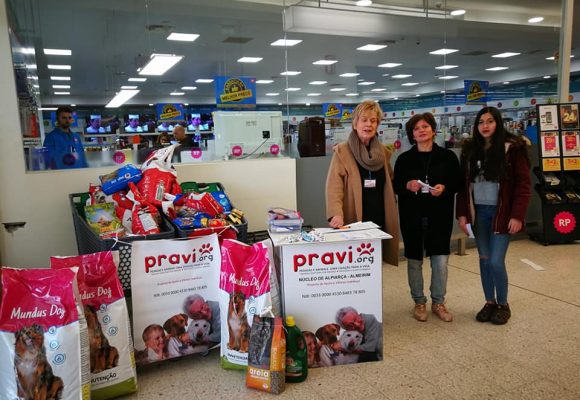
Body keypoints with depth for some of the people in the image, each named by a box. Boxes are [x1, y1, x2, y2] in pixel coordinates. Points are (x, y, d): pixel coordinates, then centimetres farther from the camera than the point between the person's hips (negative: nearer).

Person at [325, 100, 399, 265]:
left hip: (379, 221, 5)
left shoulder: (383, 151, 11)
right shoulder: (342, 151, -5)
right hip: (353, 222, -4)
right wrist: (336, 214, -29)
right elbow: (333, 186, -15)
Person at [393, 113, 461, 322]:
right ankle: (419, 303, 24)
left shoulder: (448, 156, 3)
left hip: (439, 217, 0)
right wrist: (407, 186, -16)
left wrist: (444, 188, -15)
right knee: (414, 260, 7)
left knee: (440, 262, 1)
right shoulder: (404, 159, 2)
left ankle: (438, 302, 22)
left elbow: (457, 183, 5)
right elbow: (395, 186, 5)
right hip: (412, 217, 0)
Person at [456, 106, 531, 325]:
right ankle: (489, 302, 25)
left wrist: (517, 215, -14)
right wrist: (462, 213, 1)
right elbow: (463, 183, 8)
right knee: (484, 260, 9)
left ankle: (503, 304, 17)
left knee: (496, 261, -6)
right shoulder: (470, 149, 7)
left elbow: (523, 184, -7)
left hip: (501, 212, -4)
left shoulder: (512, 147, -5)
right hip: (478, 212, 4)